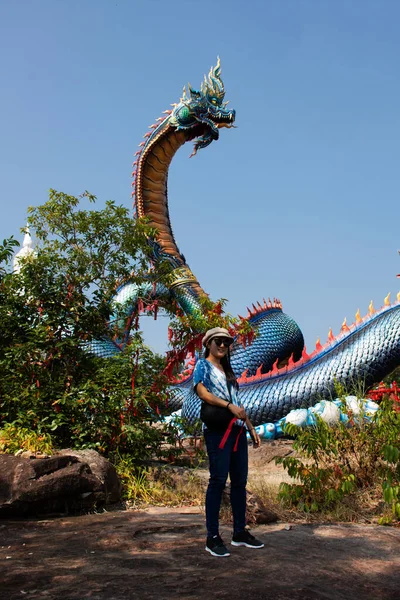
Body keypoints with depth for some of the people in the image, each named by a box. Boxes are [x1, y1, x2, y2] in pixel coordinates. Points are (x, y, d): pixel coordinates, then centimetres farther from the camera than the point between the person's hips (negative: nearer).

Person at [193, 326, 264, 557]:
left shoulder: (228, 371, 23)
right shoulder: (203, 365, 3)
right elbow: (202, 391, -13)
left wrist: (252, 428, 18)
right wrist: (229, 406, -20)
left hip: (237, 430, 7)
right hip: (217, 429, -7)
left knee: (240, 481, 8)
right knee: (218, 480, -8)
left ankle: (240, 532, 17)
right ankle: (213, 537, -2)